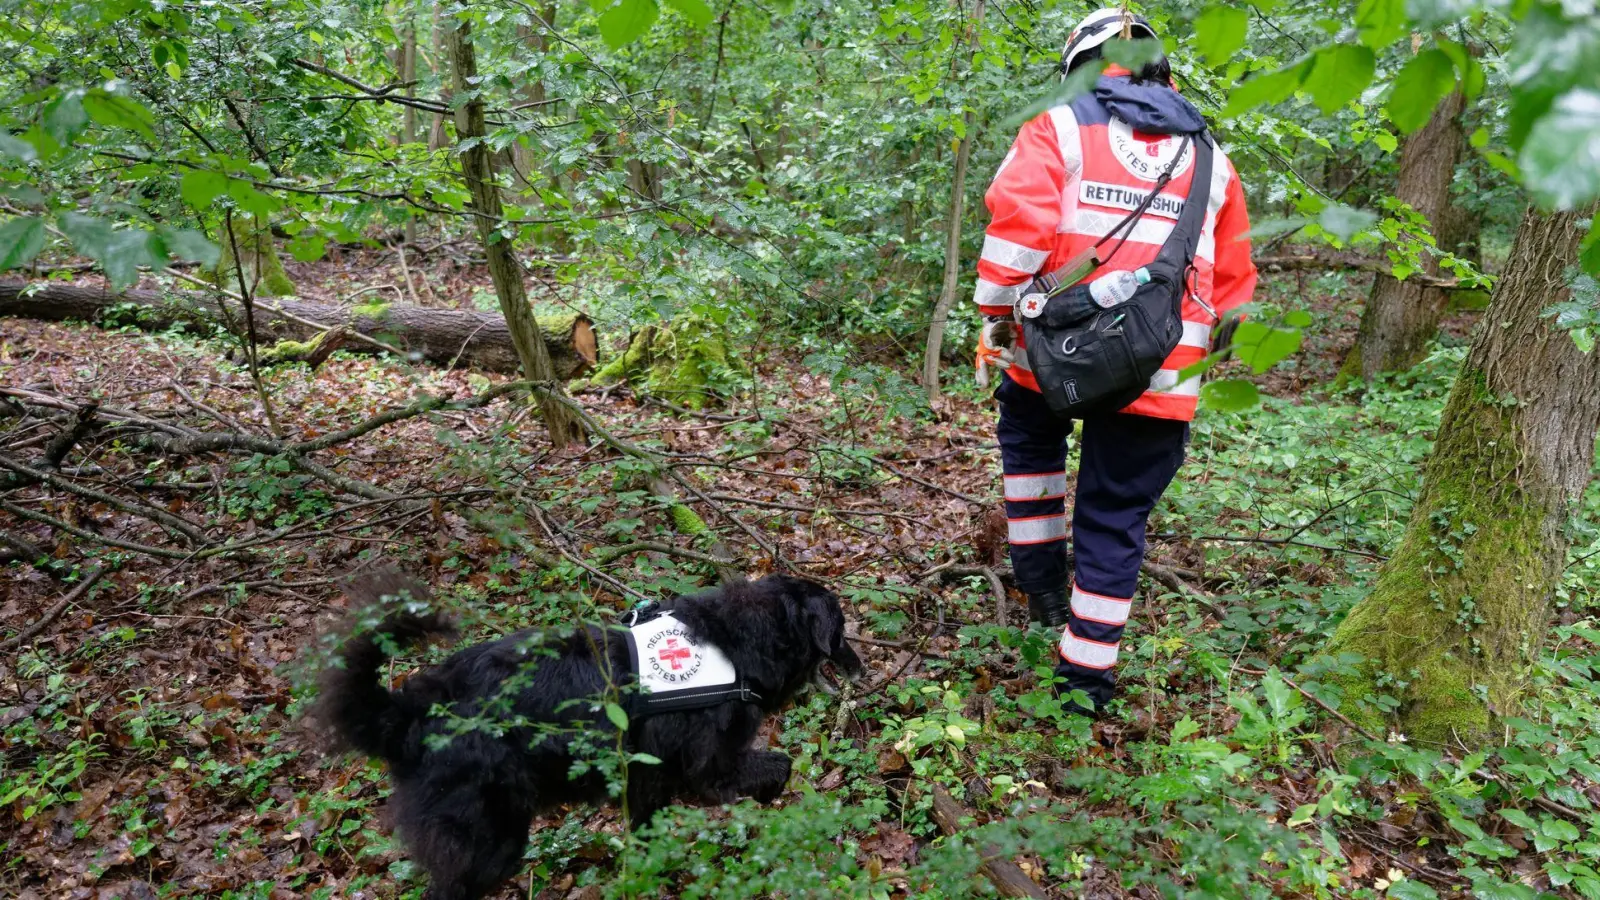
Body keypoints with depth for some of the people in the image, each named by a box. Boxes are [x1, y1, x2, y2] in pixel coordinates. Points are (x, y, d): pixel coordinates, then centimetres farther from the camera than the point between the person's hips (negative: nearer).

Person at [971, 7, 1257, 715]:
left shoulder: (1058, 129, 6)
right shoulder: (1212, 160, 19)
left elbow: (1017, 222, -9)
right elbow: (1232, 282, 19)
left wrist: (995, 317, -1)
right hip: (1161, 378, 2)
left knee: (1029, 438, 30)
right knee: (1115, 519, 11)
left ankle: (1041, 576, 30)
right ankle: (1087, 672, 17)